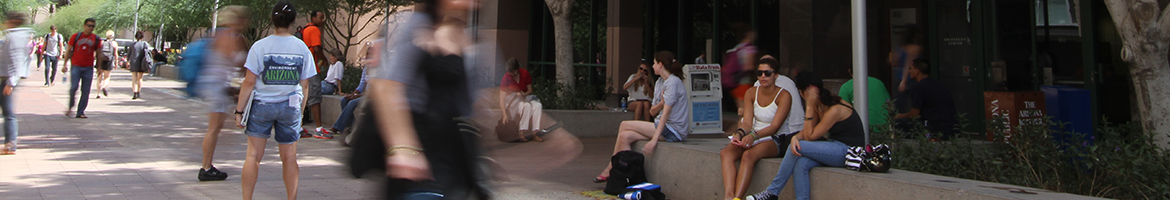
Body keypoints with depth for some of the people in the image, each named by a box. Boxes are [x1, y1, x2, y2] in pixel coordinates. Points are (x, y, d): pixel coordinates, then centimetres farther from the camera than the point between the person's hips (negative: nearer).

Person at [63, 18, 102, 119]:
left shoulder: (96, 39, 6)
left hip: (88, 68, 1)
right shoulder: (76, 36, 3)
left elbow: (98, 54, 13)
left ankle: (80, 112, 8)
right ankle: (70, 107, 11)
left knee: (85, 91, 0)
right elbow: (69, 51, 8)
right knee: (74, 87, -13)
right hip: (76, 66, -1)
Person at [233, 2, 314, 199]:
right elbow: (304, 85, 4)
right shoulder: (302, 48, 0)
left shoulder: (260, 46, -7)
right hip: (290, 107, 2)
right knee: (289, 158, 9)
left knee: (253, 156, 5)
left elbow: (249, 82, -7)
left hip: (262, 105, -2)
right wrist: (301, 111, 14)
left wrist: (239, 110, 0)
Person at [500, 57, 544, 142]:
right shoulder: (506, 78, -14)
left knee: (538, 106, -26)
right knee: (527, 106, -34)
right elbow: (502, 99, -17)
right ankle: (521, 133, -34)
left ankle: (535, 134, -33)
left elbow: (530, 90, 7)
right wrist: (505, 115, -28)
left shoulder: (524, 73, -4)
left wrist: (525, 94, -18)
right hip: (511, 103, -4)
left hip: (524, 99, 4)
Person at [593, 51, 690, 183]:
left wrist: (654, 139, -24)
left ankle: (610, 171, 2)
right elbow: (653, 110, 18)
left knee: (624, 125, -9)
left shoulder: (673, 82, -12)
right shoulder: (665, 83, 20)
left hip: (673, 131, -9)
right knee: (625, 136, -6)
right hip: (666, 127, 9)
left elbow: (666, 113, -20)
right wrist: (662, 102, -3)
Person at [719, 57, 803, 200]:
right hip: (754, 137, 5)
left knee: (748, 155, -36)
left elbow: (775, 127, -17)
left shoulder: (784, 95, -8)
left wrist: (754, 135, -33)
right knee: (726, 153, -24)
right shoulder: (751, 93, 7)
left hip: (775, 139, -5)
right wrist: (740, 133, -23)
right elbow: (747, 122, 0)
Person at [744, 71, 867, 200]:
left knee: (798, 147, -20)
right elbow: (807, 131, 6)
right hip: (835, 147, 8)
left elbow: (809, 136, -17)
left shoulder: (835, 110, -21)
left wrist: (809, 107, -20)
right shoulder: (819, 106, 6)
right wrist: (795, 137, -17)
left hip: (847, 151, -8)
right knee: (800, 163, -21)